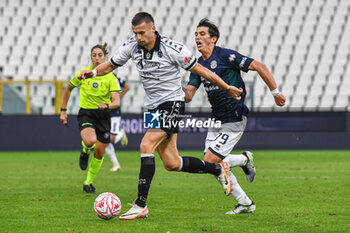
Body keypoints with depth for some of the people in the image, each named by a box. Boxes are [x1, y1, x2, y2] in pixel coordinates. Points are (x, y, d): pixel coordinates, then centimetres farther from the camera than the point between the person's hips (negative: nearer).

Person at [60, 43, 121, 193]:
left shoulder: (110, 78, -7)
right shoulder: (83, 73, -4)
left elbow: (116, 102, -17)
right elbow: (68, 89, 12)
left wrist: (107, 105, -39)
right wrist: (63, 111, 10)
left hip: (103, 115, 1)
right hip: (85, 114, -1)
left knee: (99, 152, 3)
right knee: (90, 141, -32)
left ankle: (88, 183, 24)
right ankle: (85, 152, 6)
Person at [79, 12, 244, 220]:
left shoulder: (172, 49, -17)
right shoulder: (131, 47, -3)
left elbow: (199, 70, -8)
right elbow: (111, 65, 11)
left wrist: (227, 88, -3)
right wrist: (94, 72, -10)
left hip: (172, 103, -7)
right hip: (153, 107, 7)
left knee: (146, 146, -24)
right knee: (171, 164, 7)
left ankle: (141, 205, -22)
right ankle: (218, 169, 31)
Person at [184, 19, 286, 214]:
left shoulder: (225, 55, -13)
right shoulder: (198, 65, 9)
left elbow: (259, 66, -13)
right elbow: (188, 95, 5)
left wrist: (275, 92, -13)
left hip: (234, 119, -8)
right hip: (217, 120, 8)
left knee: (210, 161, -14)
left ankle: (245, 159, 13)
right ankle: (246, 203, 17)